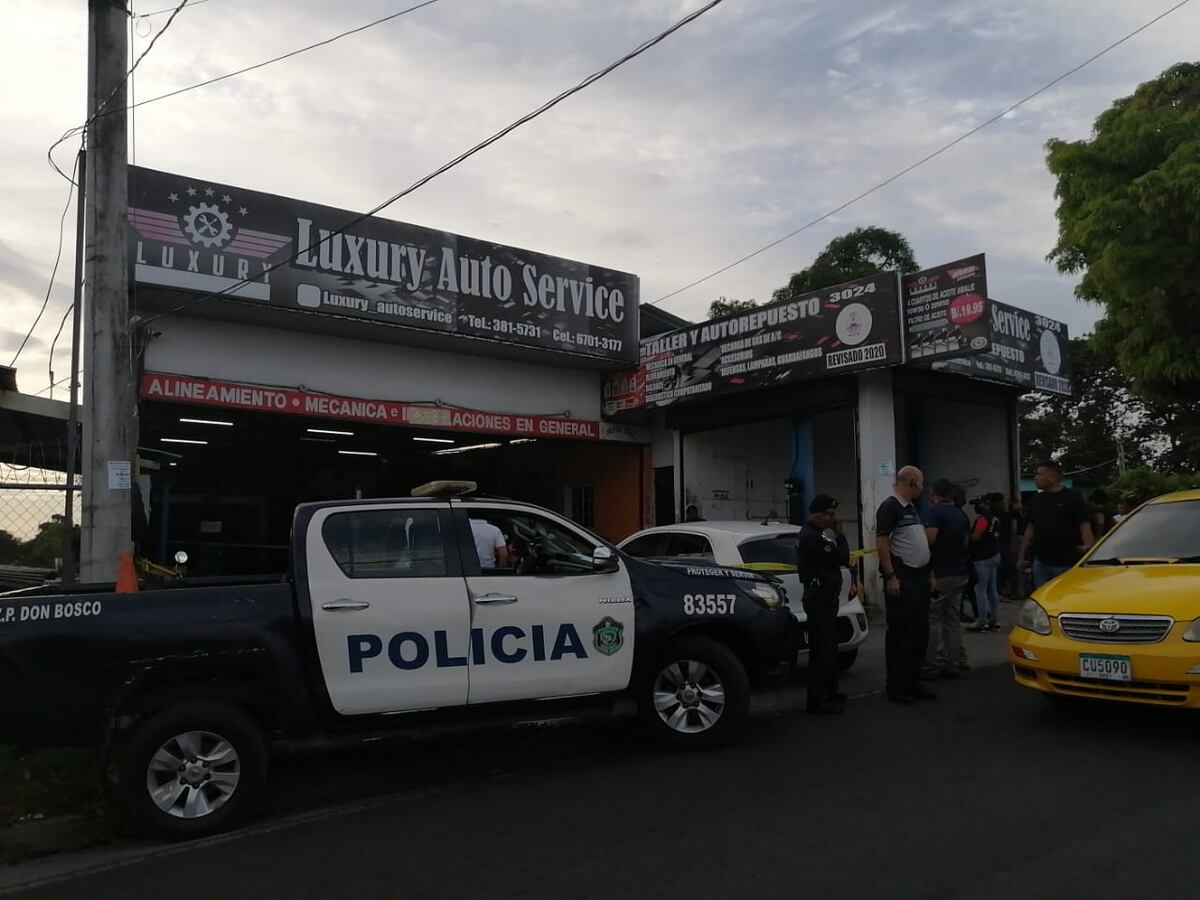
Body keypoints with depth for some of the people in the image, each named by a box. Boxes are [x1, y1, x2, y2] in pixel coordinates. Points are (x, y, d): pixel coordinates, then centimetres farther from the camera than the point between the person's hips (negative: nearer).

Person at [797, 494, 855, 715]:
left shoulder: (812, 533, 16)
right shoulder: (813, 537, -19)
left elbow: (831, 560, 21)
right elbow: (842, 557, -21)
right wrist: (839, 533, -8)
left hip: (823, 597, 11)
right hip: (820, 599, -11)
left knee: (829, 648, 18)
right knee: (821, 650, -9)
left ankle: (829, 693, 28)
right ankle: (816, 702, -6)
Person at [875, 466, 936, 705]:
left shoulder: (911, 508, 18)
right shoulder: (889, 507, -11)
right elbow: (881, 543, -17)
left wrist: (927, 574, 18)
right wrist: (890, 576, -21)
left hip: (919, 576, 9)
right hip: (901, 577, -9)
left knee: (920, 631, 12)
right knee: (900, 632, -5)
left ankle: (913, 682, 21)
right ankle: (896, 686, 1)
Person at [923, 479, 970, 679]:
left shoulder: (935, 512, -12)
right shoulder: (960, 515, 13)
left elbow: (929, 539, -22)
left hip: (940, 574, -8)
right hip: (959, 573, 8)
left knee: (932, 619, -4)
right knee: (953, 619, 10)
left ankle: (931, 665, -4)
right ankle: (954, 663, 10)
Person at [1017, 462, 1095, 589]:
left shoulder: (1073, 498, -7)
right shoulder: (1036, 499, 10)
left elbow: (1085, 528, -11)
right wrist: (1022, 555, 12)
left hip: (1066, 563, -5)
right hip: (1040, 562, 5)